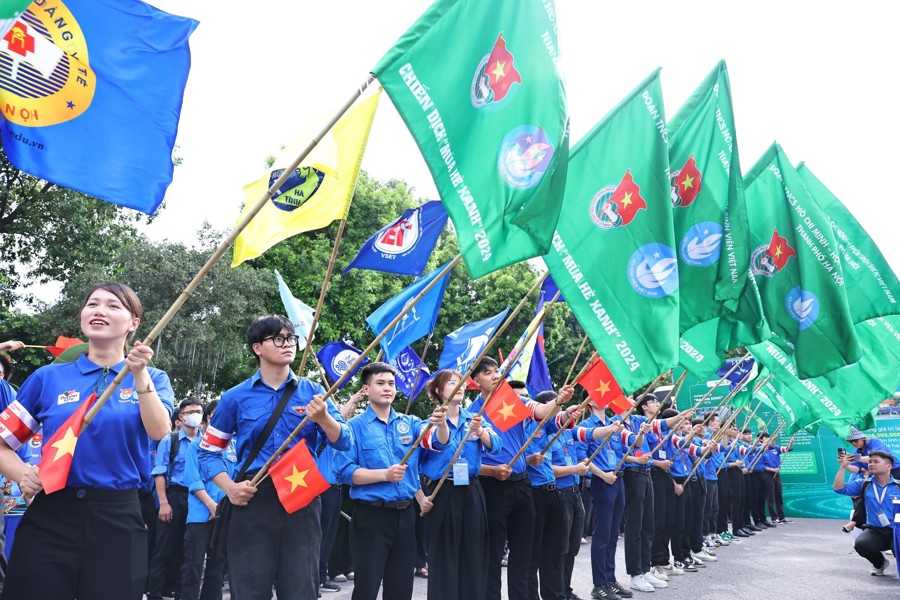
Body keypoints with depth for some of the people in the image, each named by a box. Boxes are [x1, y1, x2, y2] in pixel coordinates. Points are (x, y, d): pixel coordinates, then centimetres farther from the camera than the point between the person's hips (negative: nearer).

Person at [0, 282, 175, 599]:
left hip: (118, 521, 0)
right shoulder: (48, 377, 7)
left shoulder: (152, 378, 5)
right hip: (49, 518, 1)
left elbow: (159, 431, -14)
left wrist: (139, 375, -26)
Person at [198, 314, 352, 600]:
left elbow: (344, 442, 0)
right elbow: (208, 450, 10)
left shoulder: (313, 392, 7)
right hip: (253, 498, -1)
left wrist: (323, 418, -20)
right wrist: (229, 487, -6)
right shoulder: (236, 397, 5)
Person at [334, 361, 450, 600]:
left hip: (405, 514, 5)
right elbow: (344, 471, -12)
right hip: (372, 515, -4)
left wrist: (441, 423, -28)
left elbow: (439, 442, -6)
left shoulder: (409, 423, 8)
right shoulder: (355, 426, -4)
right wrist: (384, 475, -22)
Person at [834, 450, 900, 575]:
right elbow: (839, 488, 2)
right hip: (874, 531, 3)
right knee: (860, 544, -29)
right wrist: (843, 466, -4)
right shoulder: (865, 485, 9)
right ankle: (880, 563, 9)